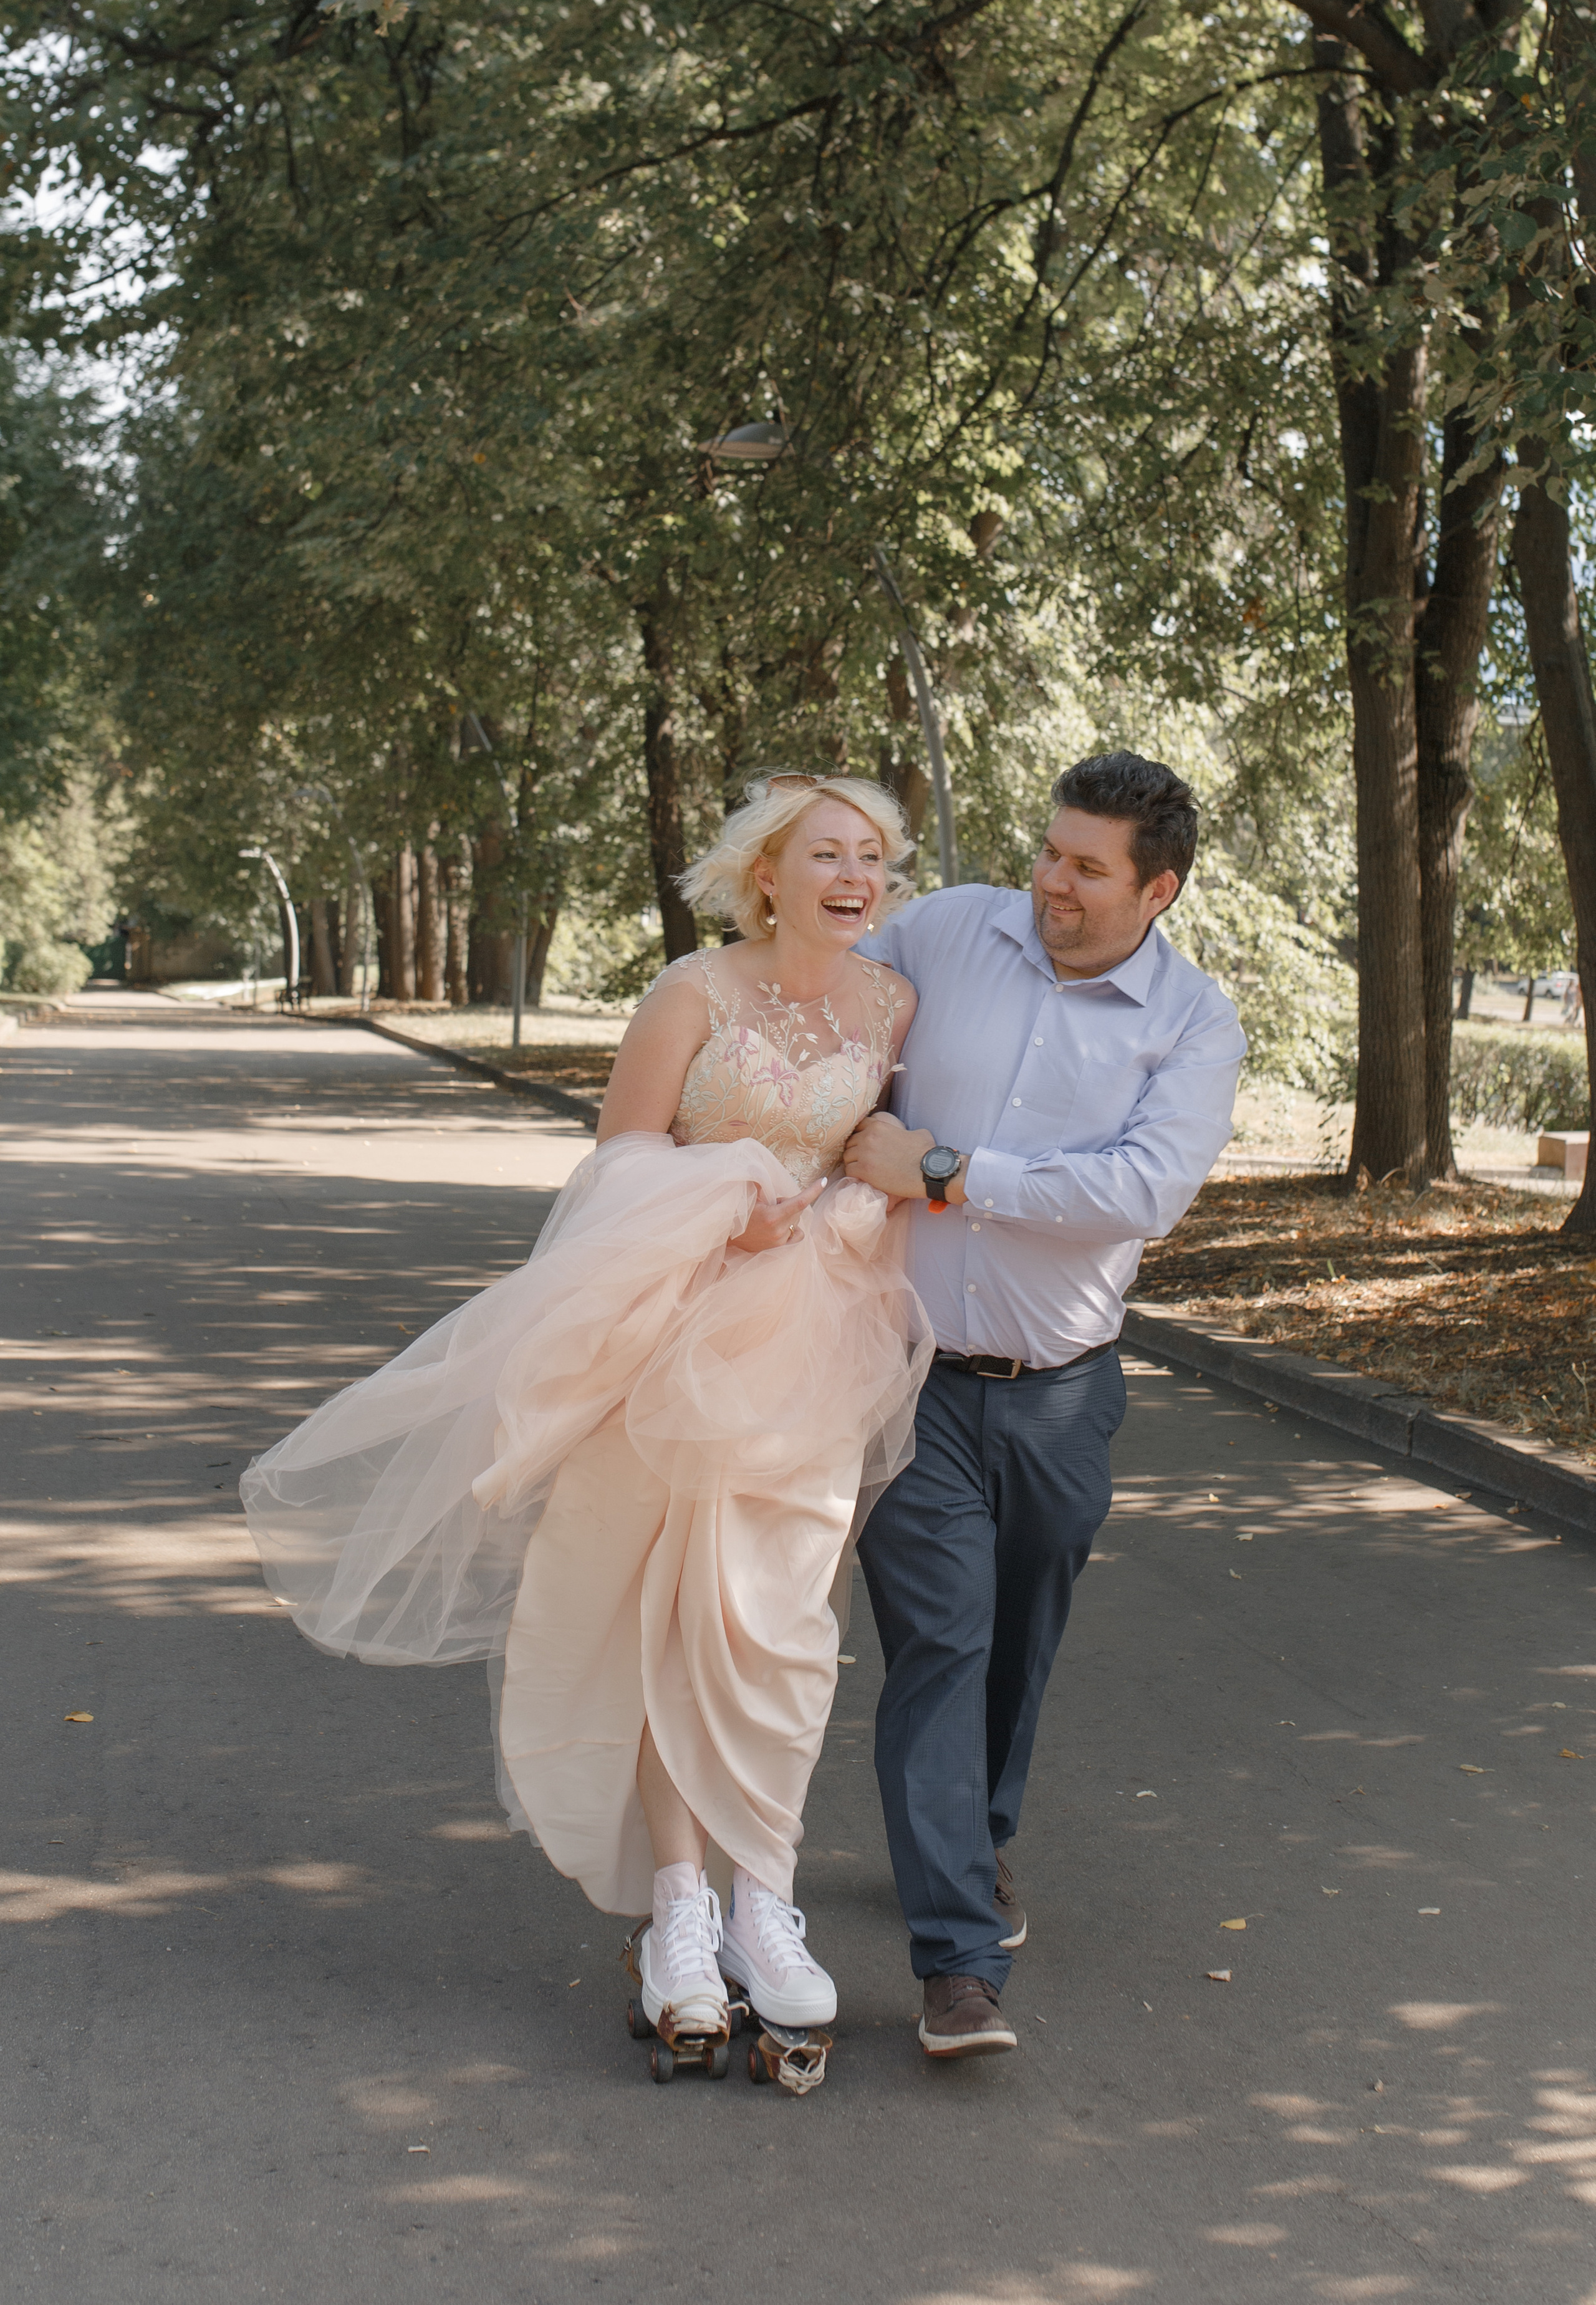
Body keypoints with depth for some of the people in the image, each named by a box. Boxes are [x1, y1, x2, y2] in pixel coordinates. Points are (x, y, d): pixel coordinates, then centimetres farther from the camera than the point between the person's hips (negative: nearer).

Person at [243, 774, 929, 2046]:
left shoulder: (895, 1005, 5)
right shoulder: (697, 992, -6)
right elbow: (626, 1151, -1)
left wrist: (827, 1214, -1)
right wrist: (720, 1207, -16)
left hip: (809, 1342, 2)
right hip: (674, 1324, -2)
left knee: (771, 1620, 0)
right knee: (664, 1614, 0)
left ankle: (761, 1904, 10)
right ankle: (678, 1904, 8)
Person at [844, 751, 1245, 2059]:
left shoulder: (1196, 1026, -5)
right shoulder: (945, 934, -1)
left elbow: (1146, 1190, -20)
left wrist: (947, 1174, -20)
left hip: (1060, 1394, 1)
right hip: (913, 1373, -1)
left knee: (1020, 1642, 16)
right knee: (938, 1645, -8)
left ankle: (981, 1840, 43)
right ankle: (960, 1957, -8)